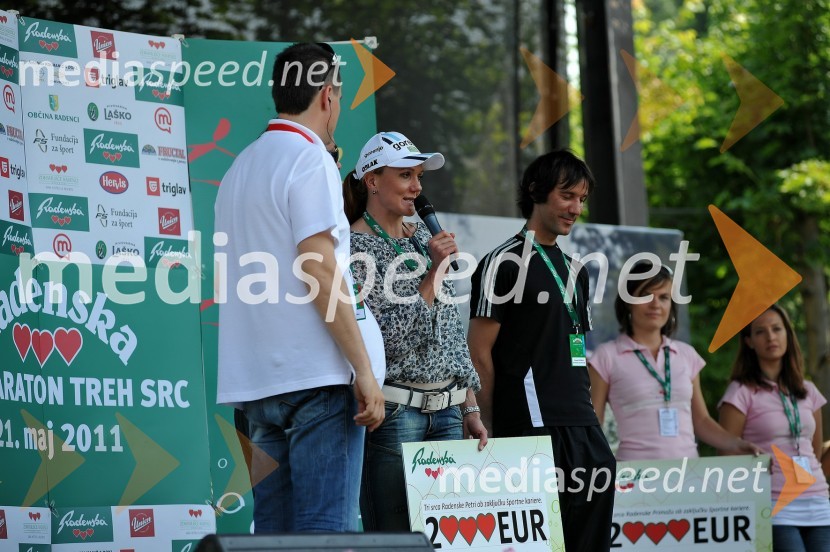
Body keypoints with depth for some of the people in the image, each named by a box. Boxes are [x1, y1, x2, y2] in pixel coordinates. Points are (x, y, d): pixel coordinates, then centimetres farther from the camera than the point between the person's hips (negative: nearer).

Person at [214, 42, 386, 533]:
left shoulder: (241, 167, 19)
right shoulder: (310, 158, -7)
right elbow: (318, 269, -15)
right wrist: (364, 370, -15)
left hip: (256, 378, 8)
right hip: (318, 375, -8)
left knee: (273, 529, 8)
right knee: (325, 531, -9)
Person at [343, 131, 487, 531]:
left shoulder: (423, 239, 15)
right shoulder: (357, 248, -6)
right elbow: (387, 339, -14)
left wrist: (470, 409, 13)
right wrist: (433, 273, -14)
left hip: (446, 412, 7)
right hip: (394, 414, -7)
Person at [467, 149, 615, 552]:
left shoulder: (573, 270, 20)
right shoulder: (506, 263, -4)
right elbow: (479, 354, -7)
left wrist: (587, 416, 15)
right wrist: (490, 430, -10)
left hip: (583, 428, 8)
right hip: (531, 428, -8)